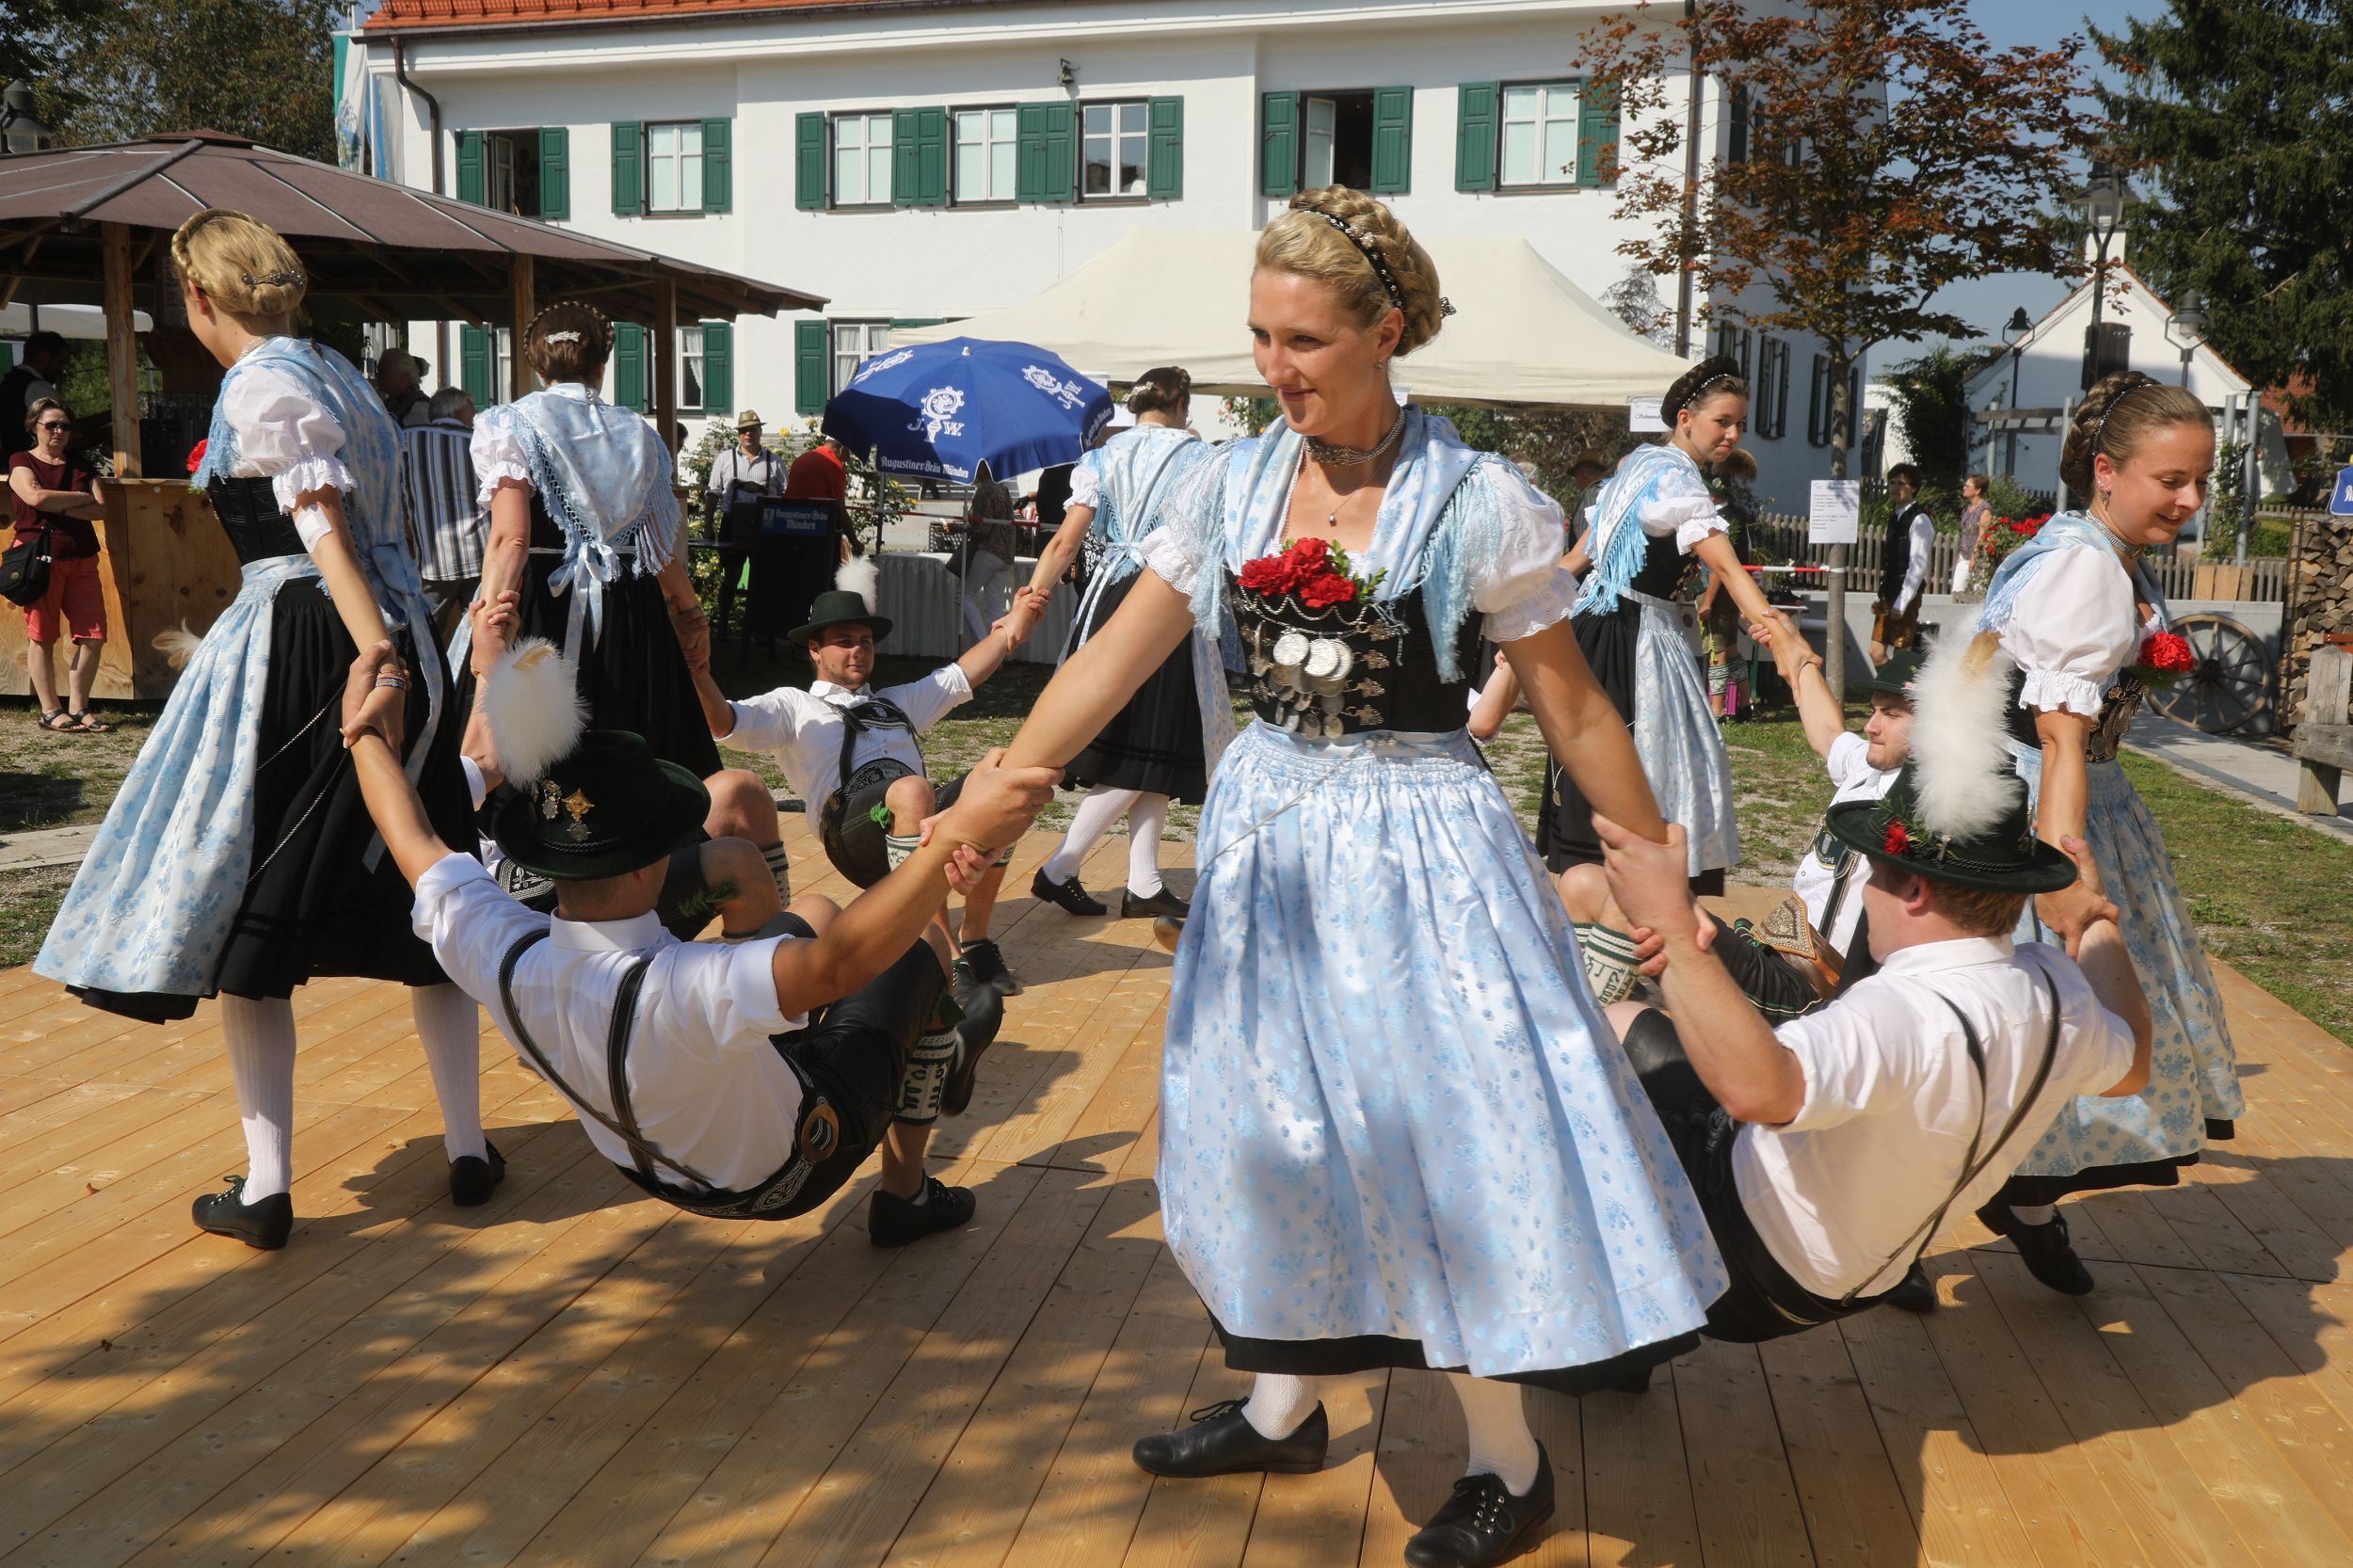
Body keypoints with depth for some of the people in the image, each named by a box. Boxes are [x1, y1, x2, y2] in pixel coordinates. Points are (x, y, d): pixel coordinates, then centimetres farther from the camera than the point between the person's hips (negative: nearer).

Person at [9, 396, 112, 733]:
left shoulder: (79, 466, 17)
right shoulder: (22, 462, 5)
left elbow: (100, 509, 3)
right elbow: (36, 496, -15)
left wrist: (58, 506, -9)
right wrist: (81, 498, -4)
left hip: (82, 559, 4)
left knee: (93, 636, -2)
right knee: (42, 636, -2)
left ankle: (78, 708, 7)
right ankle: (50, 711, 3)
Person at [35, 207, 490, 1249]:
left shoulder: (259, 386, -8)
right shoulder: (335, 373, 15)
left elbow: (323, 525, -21)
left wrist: (377, 659, -30)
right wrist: (388, 651, 15)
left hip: (293, 650, -8)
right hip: (390, 639, 8)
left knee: (245, 920, 2)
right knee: (419, 902, 12)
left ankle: (265, 1188, 5)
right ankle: (468, 1150, 17)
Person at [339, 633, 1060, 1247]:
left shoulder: (499, 959, -27)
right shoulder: (671, 991, -46)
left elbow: (415, 842, -10)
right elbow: (839, 964, -52)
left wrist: (363, 728, 5)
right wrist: (959, 834, -58)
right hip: (787, 1171, -6)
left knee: (814, 912, 17)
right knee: (916, 963, 7)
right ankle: (906, 1194, 29)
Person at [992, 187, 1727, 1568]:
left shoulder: (1480, 503, -13)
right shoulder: (1232, 484, -1)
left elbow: (1576, 714, -6)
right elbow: (1113, 662, -2)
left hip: (1419, 843, -4)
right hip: (1269, 833, 5)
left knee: (1446, 1126, 1)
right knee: (1274, 1121, 14)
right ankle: (1284, 1408, 36)